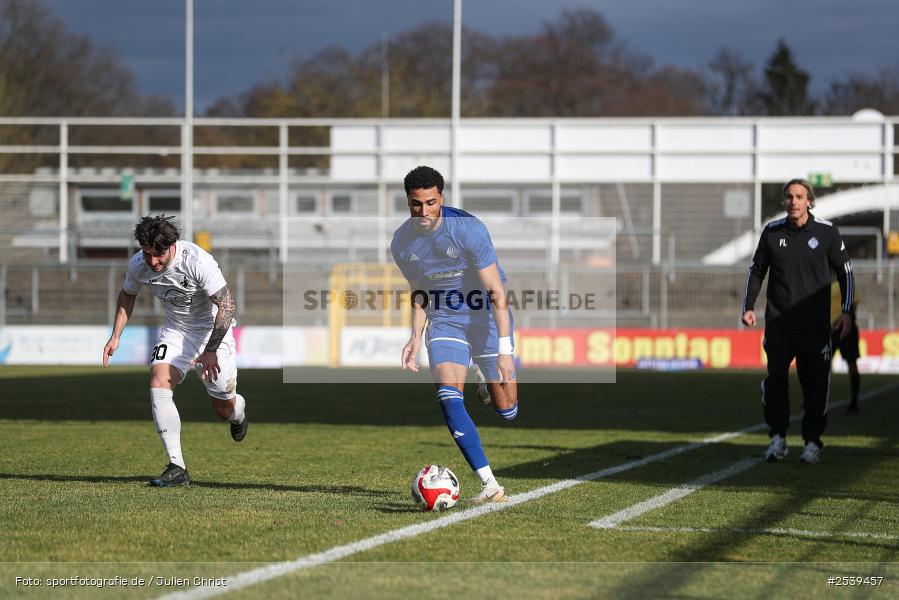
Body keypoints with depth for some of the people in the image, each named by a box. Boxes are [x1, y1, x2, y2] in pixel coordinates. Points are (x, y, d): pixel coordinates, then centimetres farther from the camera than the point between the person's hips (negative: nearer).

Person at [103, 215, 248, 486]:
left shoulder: (198, 261, -31)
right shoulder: (138, 265, -15)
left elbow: (227, 305, -27)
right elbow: (127, 295, 9)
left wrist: (211, 351, -33)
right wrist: (116, 337, 1)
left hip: (213, 329, -4)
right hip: (176, 329, 4)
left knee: (224, 409, 4)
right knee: (158, 385, -22)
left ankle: (238, 410, 47)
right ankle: (177, 467, -19)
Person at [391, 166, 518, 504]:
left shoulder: (468, 229, -22)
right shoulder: (402, 243, -7)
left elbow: (497, 293, -21)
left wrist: (505, 349, -27)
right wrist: (415, 337, 0)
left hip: (486, 317, -3)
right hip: (444, 321, 3)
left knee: (506, 412, 1)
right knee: (448, 396, -22)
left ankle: (490, 387, 42)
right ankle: (490, 486, -22)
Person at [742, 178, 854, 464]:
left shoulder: (826, 232, 0)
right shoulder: (772, 232, 5)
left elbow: (845, 271, 8)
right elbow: (756, 270, 15)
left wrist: (846, 311, 1)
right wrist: (748, 307, 5)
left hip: (815, 324, -1)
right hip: (778, 322, 1)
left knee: (815, 385, -1)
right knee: (774, 380, -2)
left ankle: (812, 442, 8)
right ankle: (777, 438, 11)